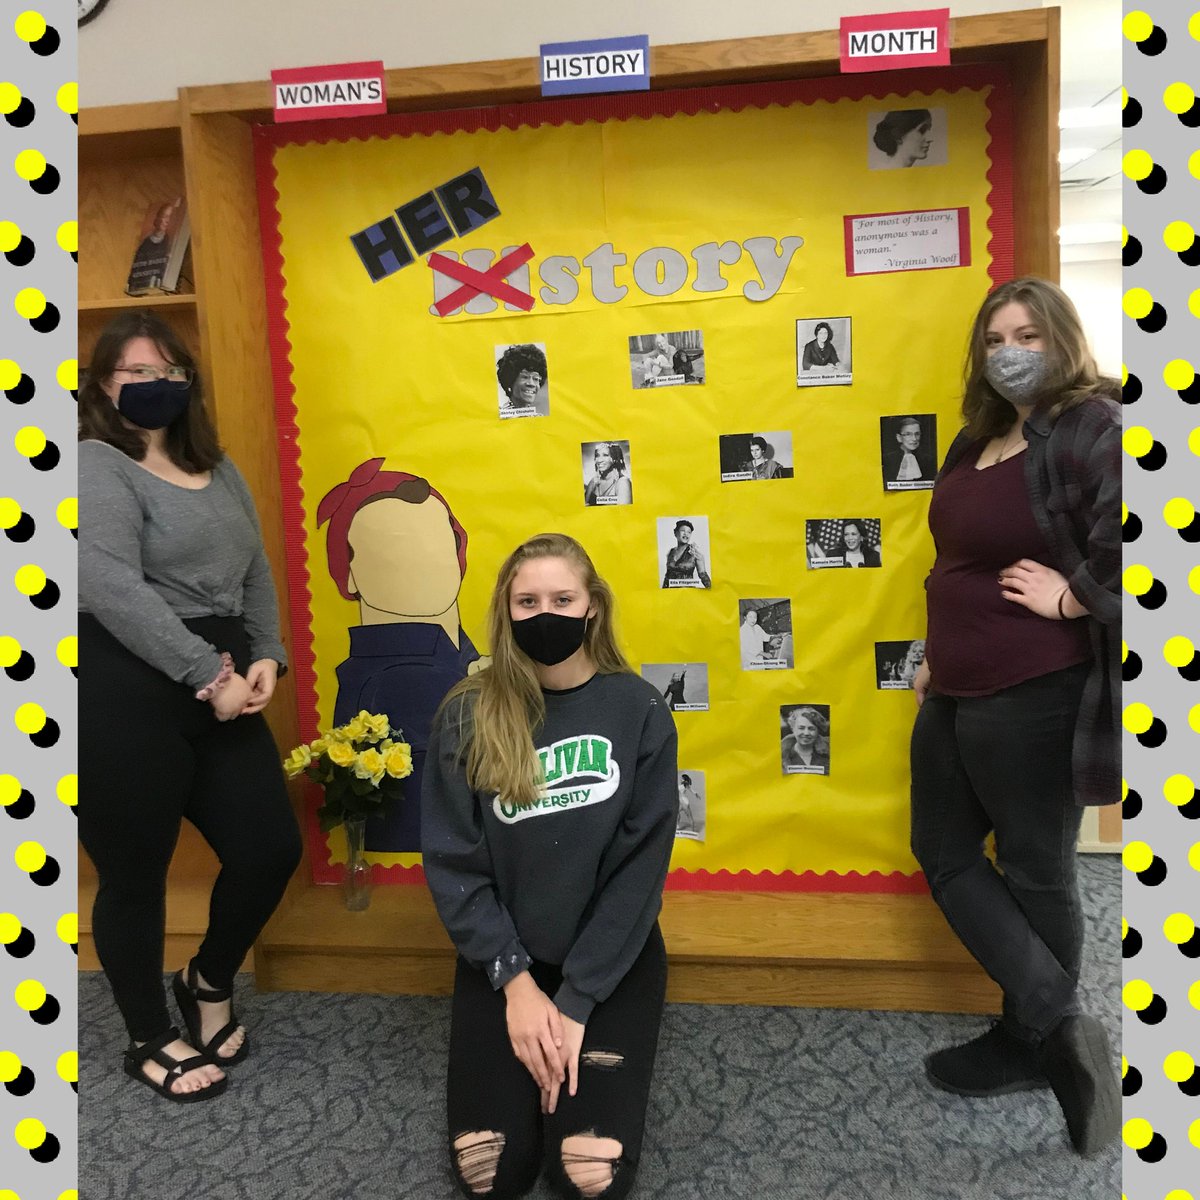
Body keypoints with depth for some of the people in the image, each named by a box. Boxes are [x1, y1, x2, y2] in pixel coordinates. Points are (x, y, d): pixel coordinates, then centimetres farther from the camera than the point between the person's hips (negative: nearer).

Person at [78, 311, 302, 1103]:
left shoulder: (217, 469, 17)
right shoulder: (97, 464, -6)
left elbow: (255, 572, 15)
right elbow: (112, 587, -19)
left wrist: (267, 657, -2)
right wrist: (210, 674, -20)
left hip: (220, 693, 7)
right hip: (125, 699, -7)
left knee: (272, 848, 7)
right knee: (136, 875, 8)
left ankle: (210, 982, 36)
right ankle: (150, 1040, 31)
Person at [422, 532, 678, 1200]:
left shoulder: (639, 710, -10)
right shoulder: (469, 716, -7)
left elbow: (642, 865, -11)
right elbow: (451, 862, -6)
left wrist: (575, 1001, -14)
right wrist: (516, 981, -13)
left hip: (612, 958, -1)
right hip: (503, 958, 1)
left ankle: (567, 1038, 18)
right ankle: (533, 1038, 21)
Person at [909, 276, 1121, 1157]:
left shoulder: (1094, 429, -12)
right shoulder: (979, 439, 14)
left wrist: (1071, 598, -16)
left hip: (1034, 696, -10)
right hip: (957, 692, 10)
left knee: (1034, 872, 5)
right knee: (945, 854, 14)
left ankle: (1035, 1042, 23)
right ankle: (1057, 1025, 23)